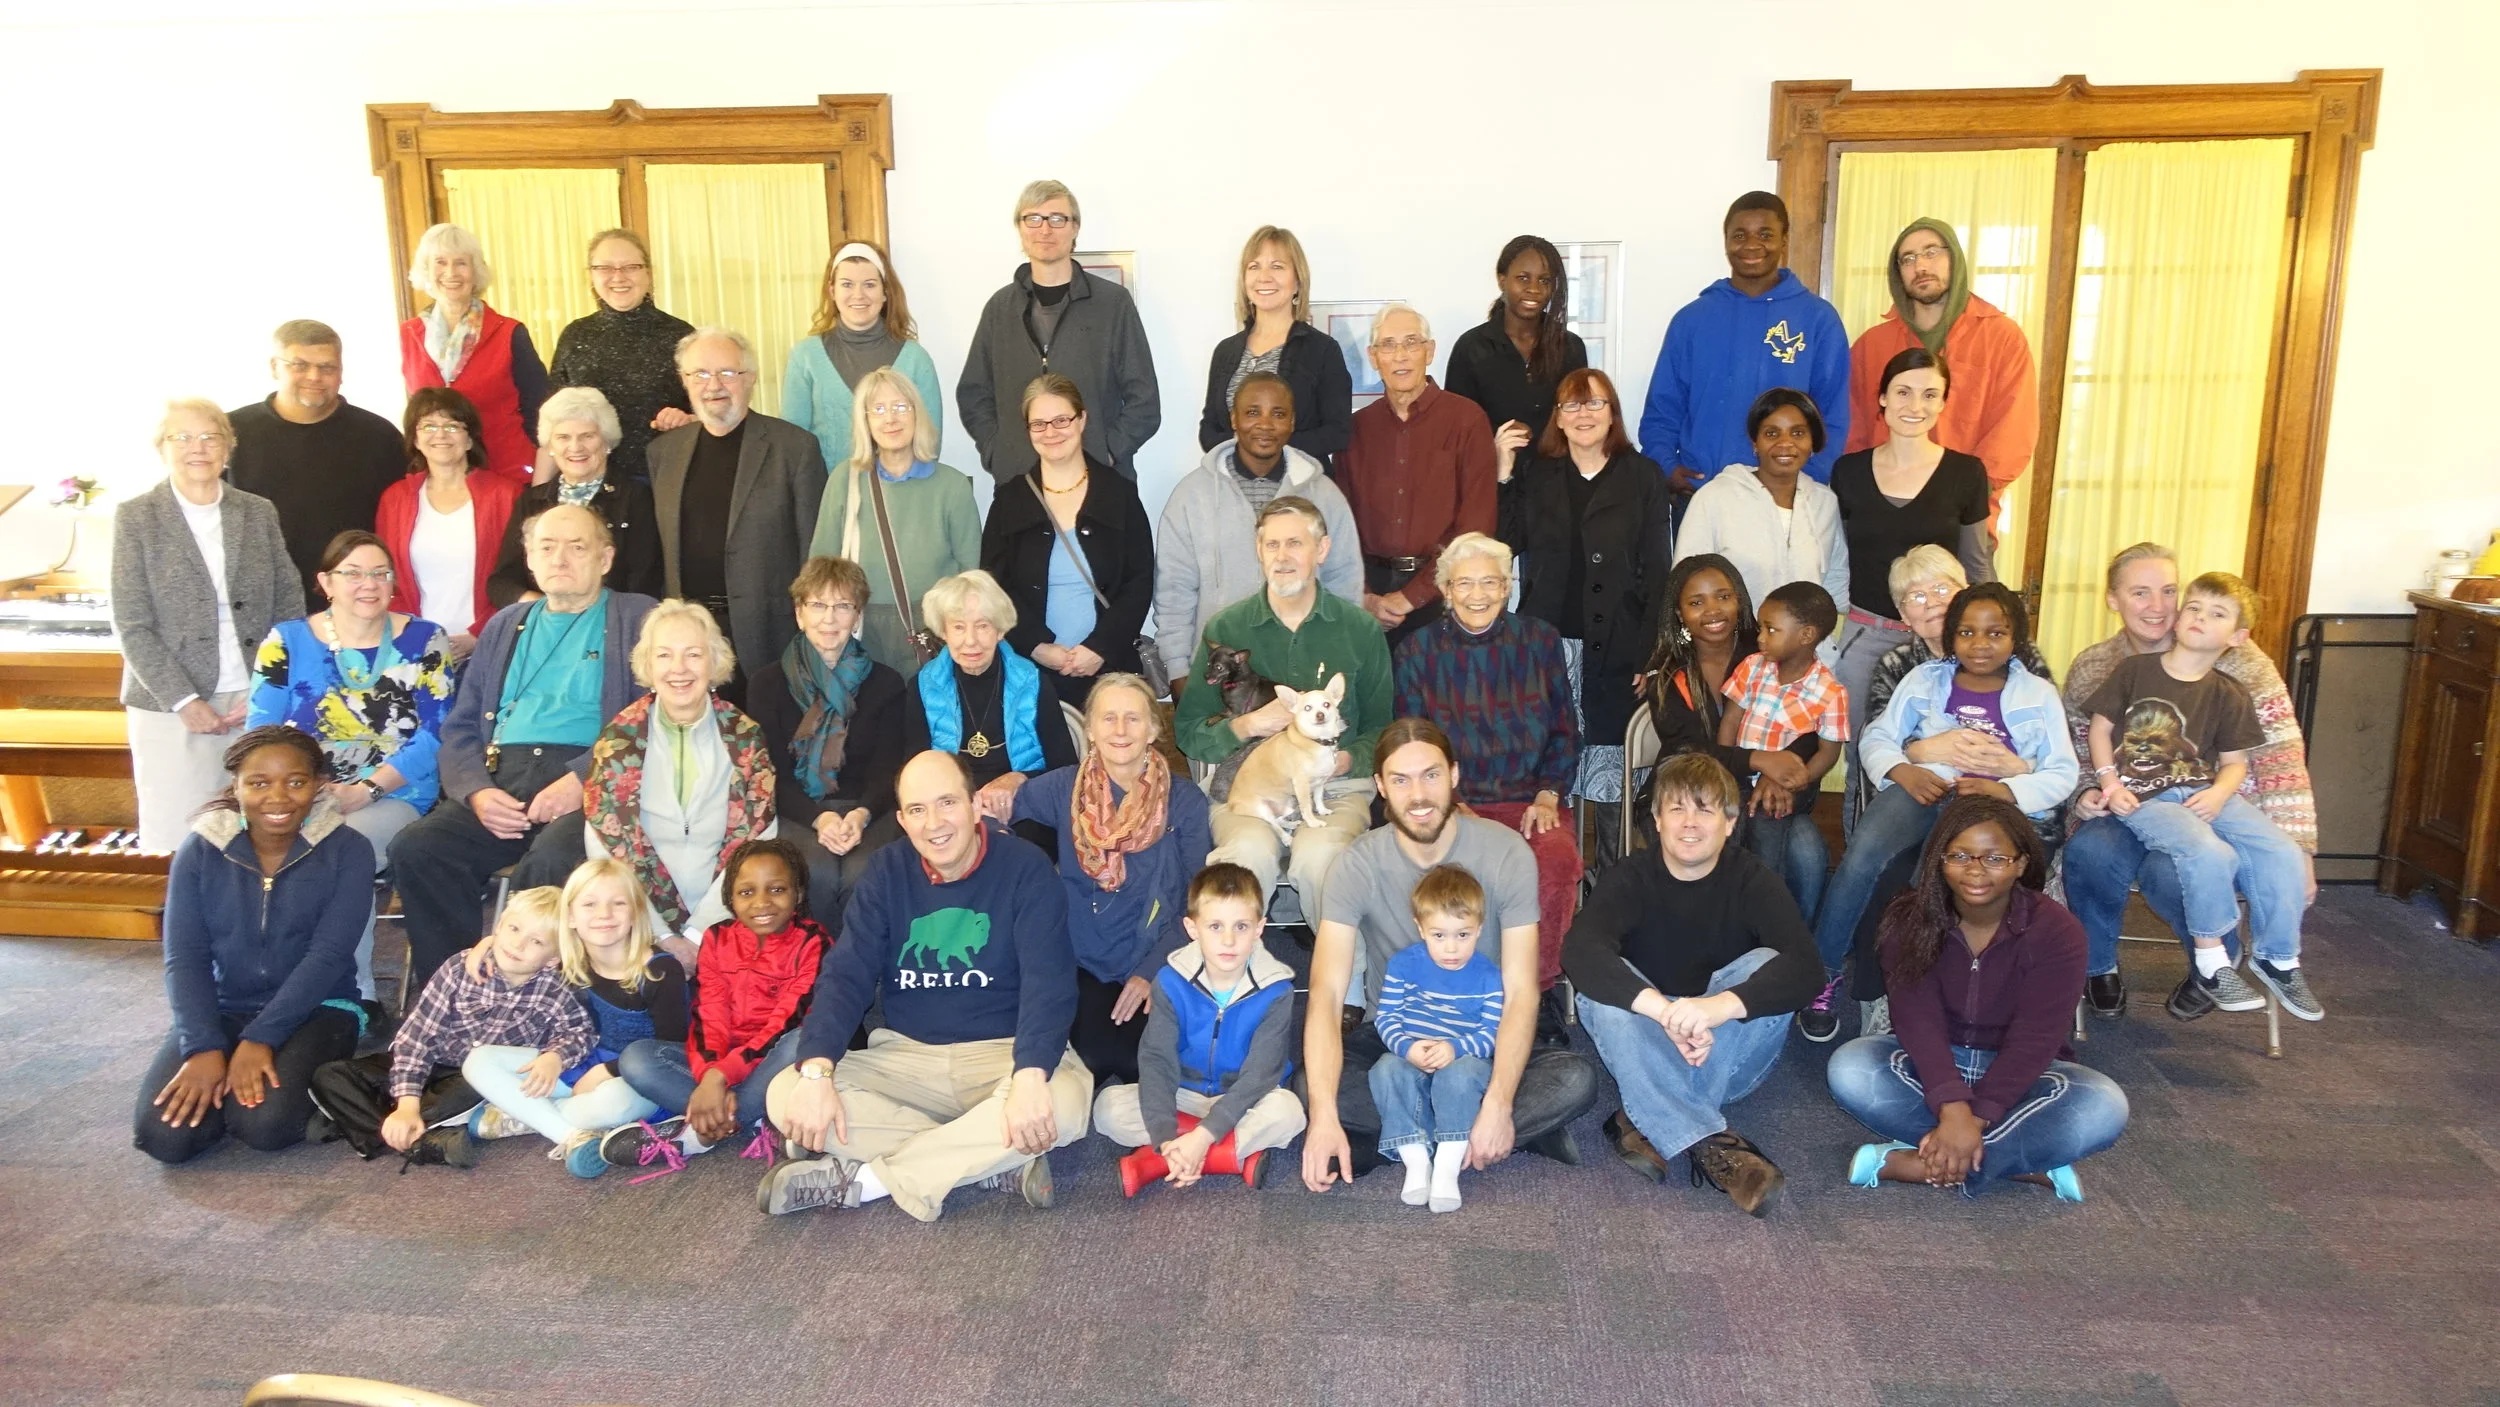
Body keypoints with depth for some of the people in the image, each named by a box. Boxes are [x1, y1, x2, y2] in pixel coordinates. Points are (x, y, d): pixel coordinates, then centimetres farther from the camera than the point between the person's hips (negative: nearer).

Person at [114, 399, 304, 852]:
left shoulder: (260, 512, 8)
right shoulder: (135, 518, 1)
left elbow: (290, 606, 7)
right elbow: (132, 626, -3)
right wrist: (185, 701, -10)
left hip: (256, 702, 2)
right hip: (172, 706, -2)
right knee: (176, 837, -1)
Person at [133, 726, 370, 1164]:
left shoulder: (347, 850, -9)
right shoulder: (201, 850, -1)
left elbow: (328, 955, -15)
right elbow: (184, 958, -6)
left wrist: (261, 1039, -24)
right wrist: (204, 1047, -20)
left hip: (316, 1009, -2)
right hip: (223, 1010, 3)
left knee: (265, 1124, -28)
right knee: (163, 1135, -20)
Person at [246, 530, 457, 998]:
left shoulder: (425, 642, 6)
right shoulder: (286, 642, 12)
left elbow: (435, 735, -3)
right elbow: (261, 732, 5)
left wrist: (365, 791, -15)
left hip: (394, 799, -2)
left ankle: (355, 994, -18)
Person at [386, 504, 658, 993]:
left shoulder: (638, 619, 11)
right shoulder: (504, 627, 26)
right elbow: (459, 729, 19)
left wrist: (582, 778, -17)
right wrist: (476, 791, -2)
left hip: (589, 784, -5)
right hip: (501, 782, 5)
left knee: (552, 861, -35)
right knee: (415, 849, -22)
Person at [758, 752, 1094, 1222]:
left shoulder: (1024, 867, -9)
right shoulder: (887, 870, 2)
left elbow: (1048, 983, -18)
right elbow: (846, 975, -5)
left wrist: (1030, 1077, -36)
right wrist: (816, 1072, -22)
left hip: (1003, 1052, -3)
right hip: (906, 1055, 3)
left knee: (1064, 1101, -36)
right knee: (785, 1096, -20)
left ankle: (862, 1179, -22)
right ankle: (1001, 1162, -22)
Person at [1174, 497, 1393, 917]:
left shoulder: (1361, 631, 8)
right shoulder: (1225, 628, 8)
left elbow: (1382, 729, 11)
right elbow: (1188, 731, 8)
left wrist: (1347, 760, -10)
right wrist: (1244, 727, -11)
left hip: (1336, 787, 0)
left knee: (1319, 855, -33)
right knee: (1250, 852, -33)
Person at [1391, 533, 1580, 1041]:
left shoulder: (1539, 642, 9)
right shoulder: (1417, 651, 6)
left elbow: (1564, 733, 13)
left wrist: (1548, 795, -3)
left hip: (1530, 801, 1)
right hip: (1451, 802, -1)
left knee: (1558, 858, -32)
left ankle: (1540, 990, -12)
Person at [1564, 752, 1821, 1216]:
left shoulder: (1752, 879, -10)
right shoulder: (1631, 877, -11)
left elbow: (1804, 966, -28)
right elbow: (1579, 952, -31)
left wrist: (1720, 1006, -46)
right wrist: (1665, 1010, -47)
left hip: (1728, 1057, 0)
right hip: (1644, 1054, 0)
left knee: (1767, 966, -26)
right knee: (1602, 988, -30)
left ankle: (1649, 1124, -27)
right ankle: (1711, 1145, -38)